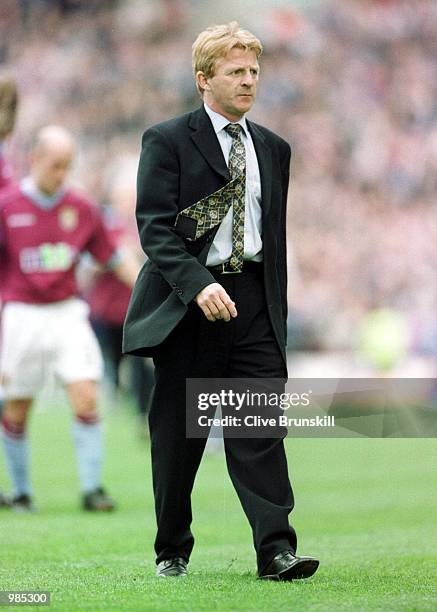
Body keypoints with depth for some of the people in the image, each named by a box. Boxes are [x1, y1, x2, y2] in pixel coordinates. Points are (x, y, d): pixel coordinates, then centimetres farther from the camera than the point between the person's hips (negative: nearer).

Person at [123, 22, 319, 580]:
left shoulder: (273, 149, 15)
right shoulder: (166, 141, -2)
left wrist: (277, 311, 16)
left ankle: (276, 550, -13)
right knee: (177, 434, 4)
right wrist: (198, 286, -24)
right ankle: (172, 551, 16)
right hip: (186, 304, -3)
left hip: (254, 300, 3)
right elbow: (154, 227, -11)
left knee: (261, 428, -7)